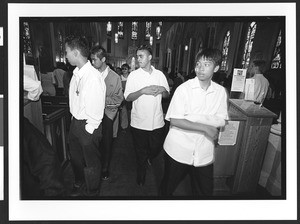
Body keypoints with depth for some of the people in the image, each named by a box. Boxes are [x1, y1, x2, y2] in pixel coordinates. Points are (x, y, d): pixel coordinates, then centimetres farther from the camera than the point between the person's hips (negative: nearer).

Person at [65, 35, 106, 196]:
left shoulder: (93, 77, -25)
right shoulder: (76, 73, 1)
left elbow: (95, 110, -21)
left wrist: (88, 130, -13)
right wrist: (74, 121, 10)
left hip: (88, 126, -8)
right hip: (75, 122, 9)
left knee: (91, 163, 14)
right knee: (75, 157, 27)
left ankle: (91, 192, 42)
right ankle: (79, 184, 56)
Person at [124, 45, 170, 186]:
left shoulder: (159, 74, 5)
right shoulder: (133, 75, -3)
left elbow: (167, 95, 10)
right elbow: (127, 97, -8)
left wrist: (162, 90, -12)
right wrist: (143, 91, -22)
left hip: (157, 121, 2)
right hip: (139, 122, -2)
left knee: (157, 148, 14)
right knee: (141, 152, 12)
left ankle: (147, 160, 49)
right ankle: (141, 176, 38)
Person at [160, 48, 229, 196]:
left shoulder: (220, 91, 1)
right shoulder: (184, 89, -12)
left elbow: (221, 121, -3)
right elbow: (175, 120, -18)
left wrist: (192, 117, -17)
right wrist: (205, 127, -21)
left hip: (204, 154, 3)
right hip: (178, 151, -3)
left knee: (206, 191, 19)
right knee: (168, 189, 18)